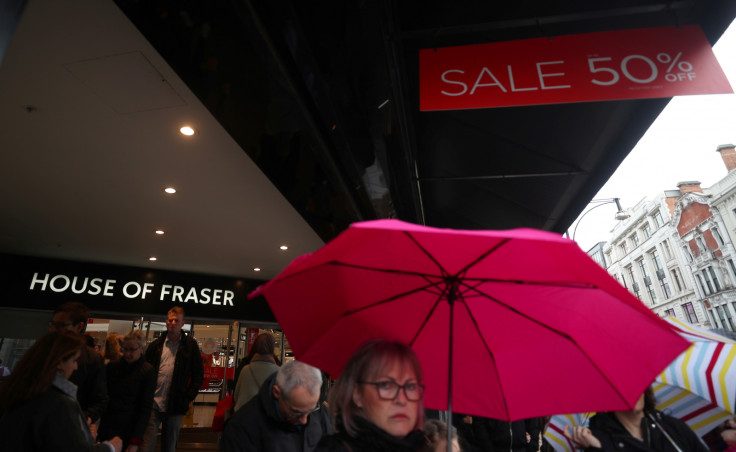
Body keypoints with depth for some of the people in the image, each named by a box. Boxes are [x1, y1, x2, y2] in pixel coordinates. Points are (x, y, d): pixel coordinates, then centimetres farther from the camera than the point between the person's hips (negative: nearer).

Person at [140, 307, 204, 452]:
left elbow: (198, 373, 3)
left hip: (175, 407, 0)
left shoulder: (190, 345, 1)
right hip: (153, 404, 1)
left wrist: (189, 396, -5)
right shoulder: (156, 345, 6)